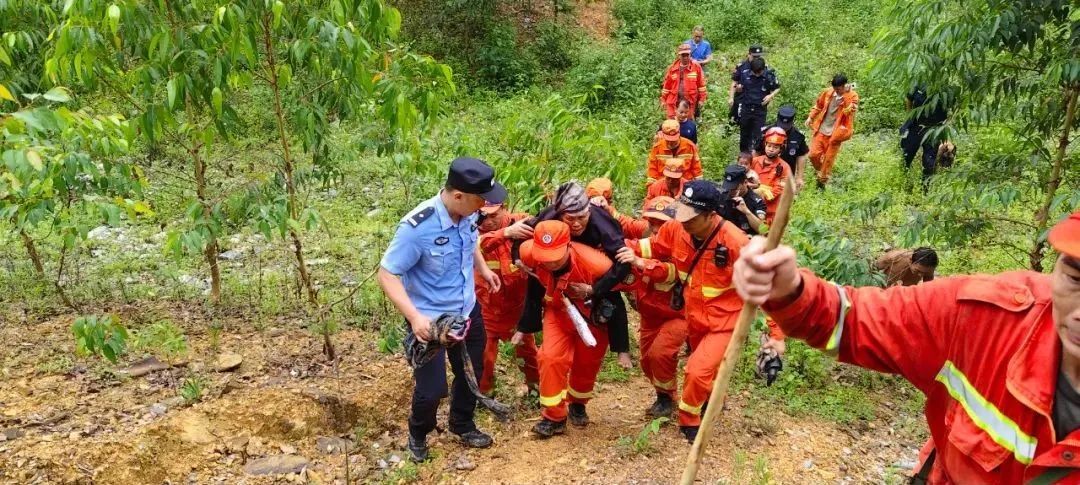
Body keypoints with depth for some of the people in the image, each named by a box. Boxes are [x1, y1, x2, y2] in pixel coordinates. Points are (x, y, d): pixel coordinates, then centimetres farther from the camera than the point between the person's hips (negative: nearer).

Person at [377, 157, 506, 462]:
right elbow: (387, 275, -26)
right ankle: (418, 433, 36)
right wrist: (414, 316, -36)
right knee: (432, 388, 2)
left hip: (467, 310, 6)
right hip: (430, 319, -6)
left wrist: (483, 269, 7)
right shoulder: (416, 227, -32)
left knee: (472, 373, 21)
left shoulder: (467, 214, -12)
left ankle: (462, 425, 49)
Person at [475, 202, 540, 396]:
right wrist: (506, 232, -55)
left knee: (526, 346, 20)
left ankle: (536, 386, 42)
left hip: (518, 301, 2)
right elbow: (476, 243, -38)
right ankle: (482, 393, 32)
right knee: (484, 353, 9)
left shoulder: (520, 221, -11)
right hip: (487, 305, -1)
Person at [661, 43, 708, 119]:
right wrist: (663, 99, 8)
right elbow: (666, 85, 8)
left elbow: (701, 83, 2)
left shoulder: (696, 67, -2)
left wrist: (702, 98, 1)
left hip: (690, 101, -1)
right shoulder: (672, 68, 2)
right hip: (673, 101, 1)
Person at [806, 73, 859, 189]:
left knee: (829, 158, 5)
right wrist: (810, 117, 8)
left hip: (835, 133, -3)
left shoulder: (852, 96, -10)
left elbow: (850, 112, -25)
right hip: (821, 130, 3)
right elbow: (818, 105, 14)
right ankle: (821, 171, 31)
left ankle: (822, 180, 25)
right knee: (813, 154, 0)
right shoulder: (828, 92, -1)